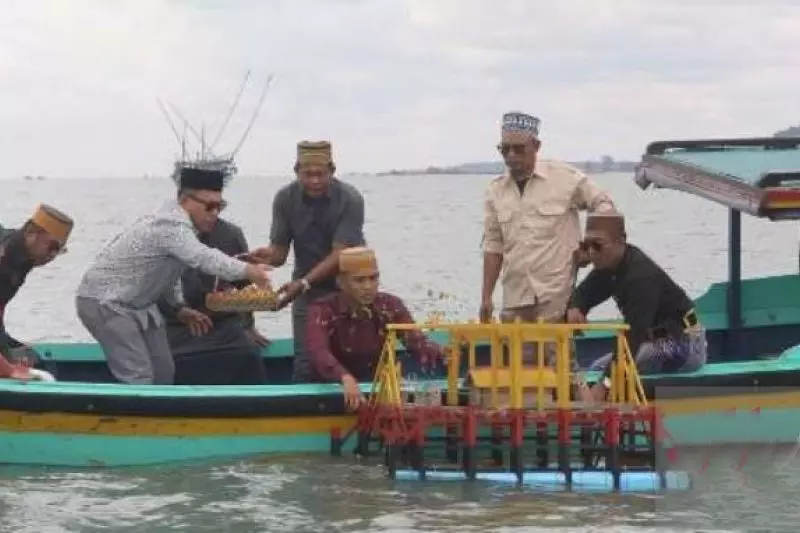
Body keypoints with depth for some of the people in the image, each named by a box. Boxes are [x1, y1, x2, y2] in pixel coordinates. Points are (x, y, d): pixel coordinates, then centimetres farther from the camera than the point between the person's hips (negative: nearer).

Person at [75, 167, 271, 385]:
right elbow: (204, 258, -41)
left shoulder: (175, 222, 7)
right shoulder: (171, 225, -26)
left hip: (137, 303, 11)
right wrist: (247, 270, -40)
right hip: (104, 302, -11)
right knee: (138, 379, -18)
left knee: (163, 372, 10)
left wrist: (179, 306, 14)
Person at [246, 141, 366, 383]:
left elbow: (339, 254, -24)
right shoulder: (285, 199, -9)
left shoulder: (350, 200, -19)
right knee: (305, 361, -6)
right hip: (307, 288, 2)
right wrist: (268, 255, -32)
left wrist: (303, 283, -36)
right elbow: (279, 252, -7)